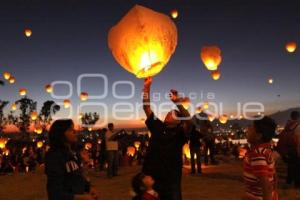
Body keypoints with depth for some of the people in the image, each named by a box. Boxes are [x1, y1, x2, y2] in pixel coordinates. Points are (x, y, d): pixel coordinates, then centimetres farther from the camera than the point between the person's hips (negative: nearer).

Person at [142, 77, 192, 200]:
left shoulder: (180, 133, -5)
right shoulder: (157, 127, 6)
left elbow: (188, 120, -25)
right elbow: (146, 107, 3)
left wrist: (177, 102, -35)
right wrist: (147, 87, -3)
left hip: (171, 180, -3)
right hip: (150, 177, 4)